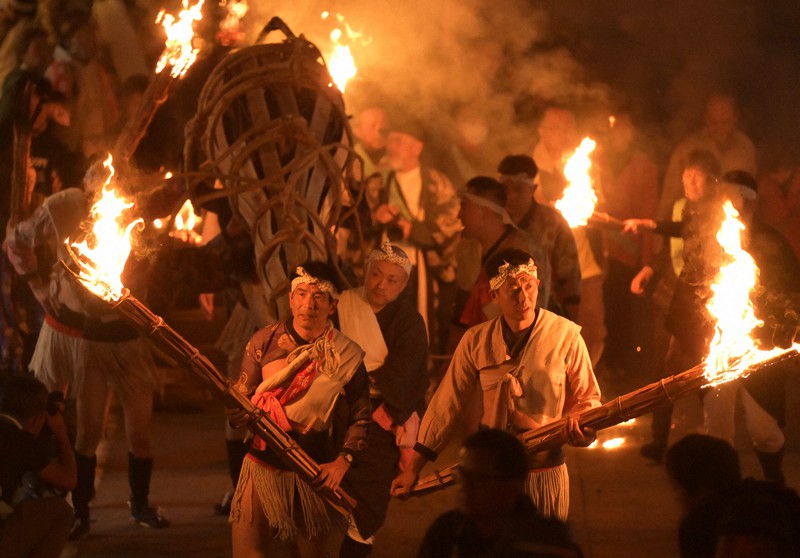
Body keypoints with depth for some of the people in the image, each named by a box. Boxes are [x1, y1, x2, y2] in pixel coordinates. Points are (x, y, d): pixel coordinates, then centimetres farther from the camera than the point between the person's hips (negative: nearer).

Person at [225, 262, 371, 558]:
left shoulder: (346, 356, -3)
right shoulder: (264, 342, -2)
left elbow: (359, 419, 3)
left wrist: (342, 461, -11)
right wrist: (236, 413, -25)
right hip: (262, 465, 0)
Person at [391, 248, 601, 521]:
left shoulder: (565, 335, -4)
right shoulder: (476, 341, 1)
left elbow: (587, 399, 3)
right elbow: (447, 405, 5)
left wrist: (578, 426, -20)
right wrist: (414, 468, 4)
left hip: (545, 472, -2)